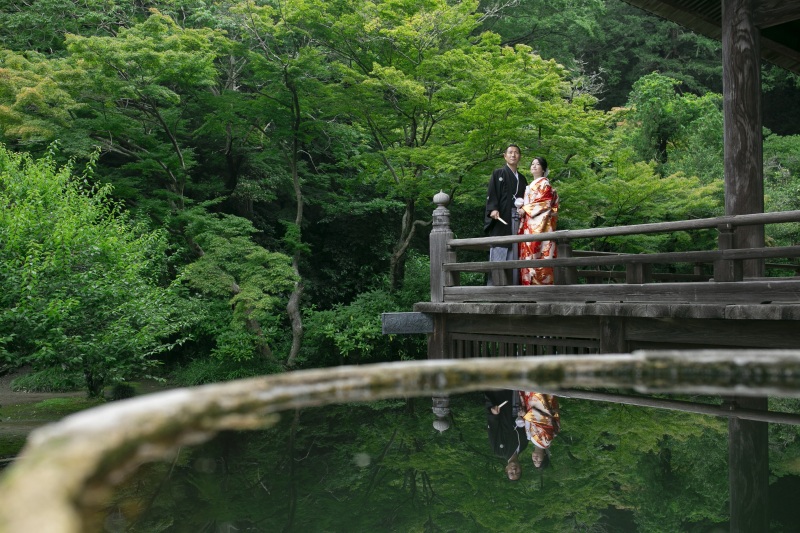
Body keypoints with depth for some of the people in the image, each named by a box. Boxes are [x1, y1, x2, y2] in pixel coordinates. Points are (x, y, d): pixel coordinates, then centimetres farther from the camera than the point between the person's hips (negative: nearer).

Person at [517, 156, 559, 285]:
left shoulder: (544, 183, 0)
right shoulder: (531, 185, 25)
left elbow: (545, 202, -11)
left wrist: (525, 209, -10)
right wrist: (522, 209, 3)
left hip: (539, 225, -8)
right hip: (529, 226, 8)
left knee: (537, 255, -14)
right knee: (528, 253, 1)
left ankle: (539, 282, -16)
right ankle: (528, 282, 0)